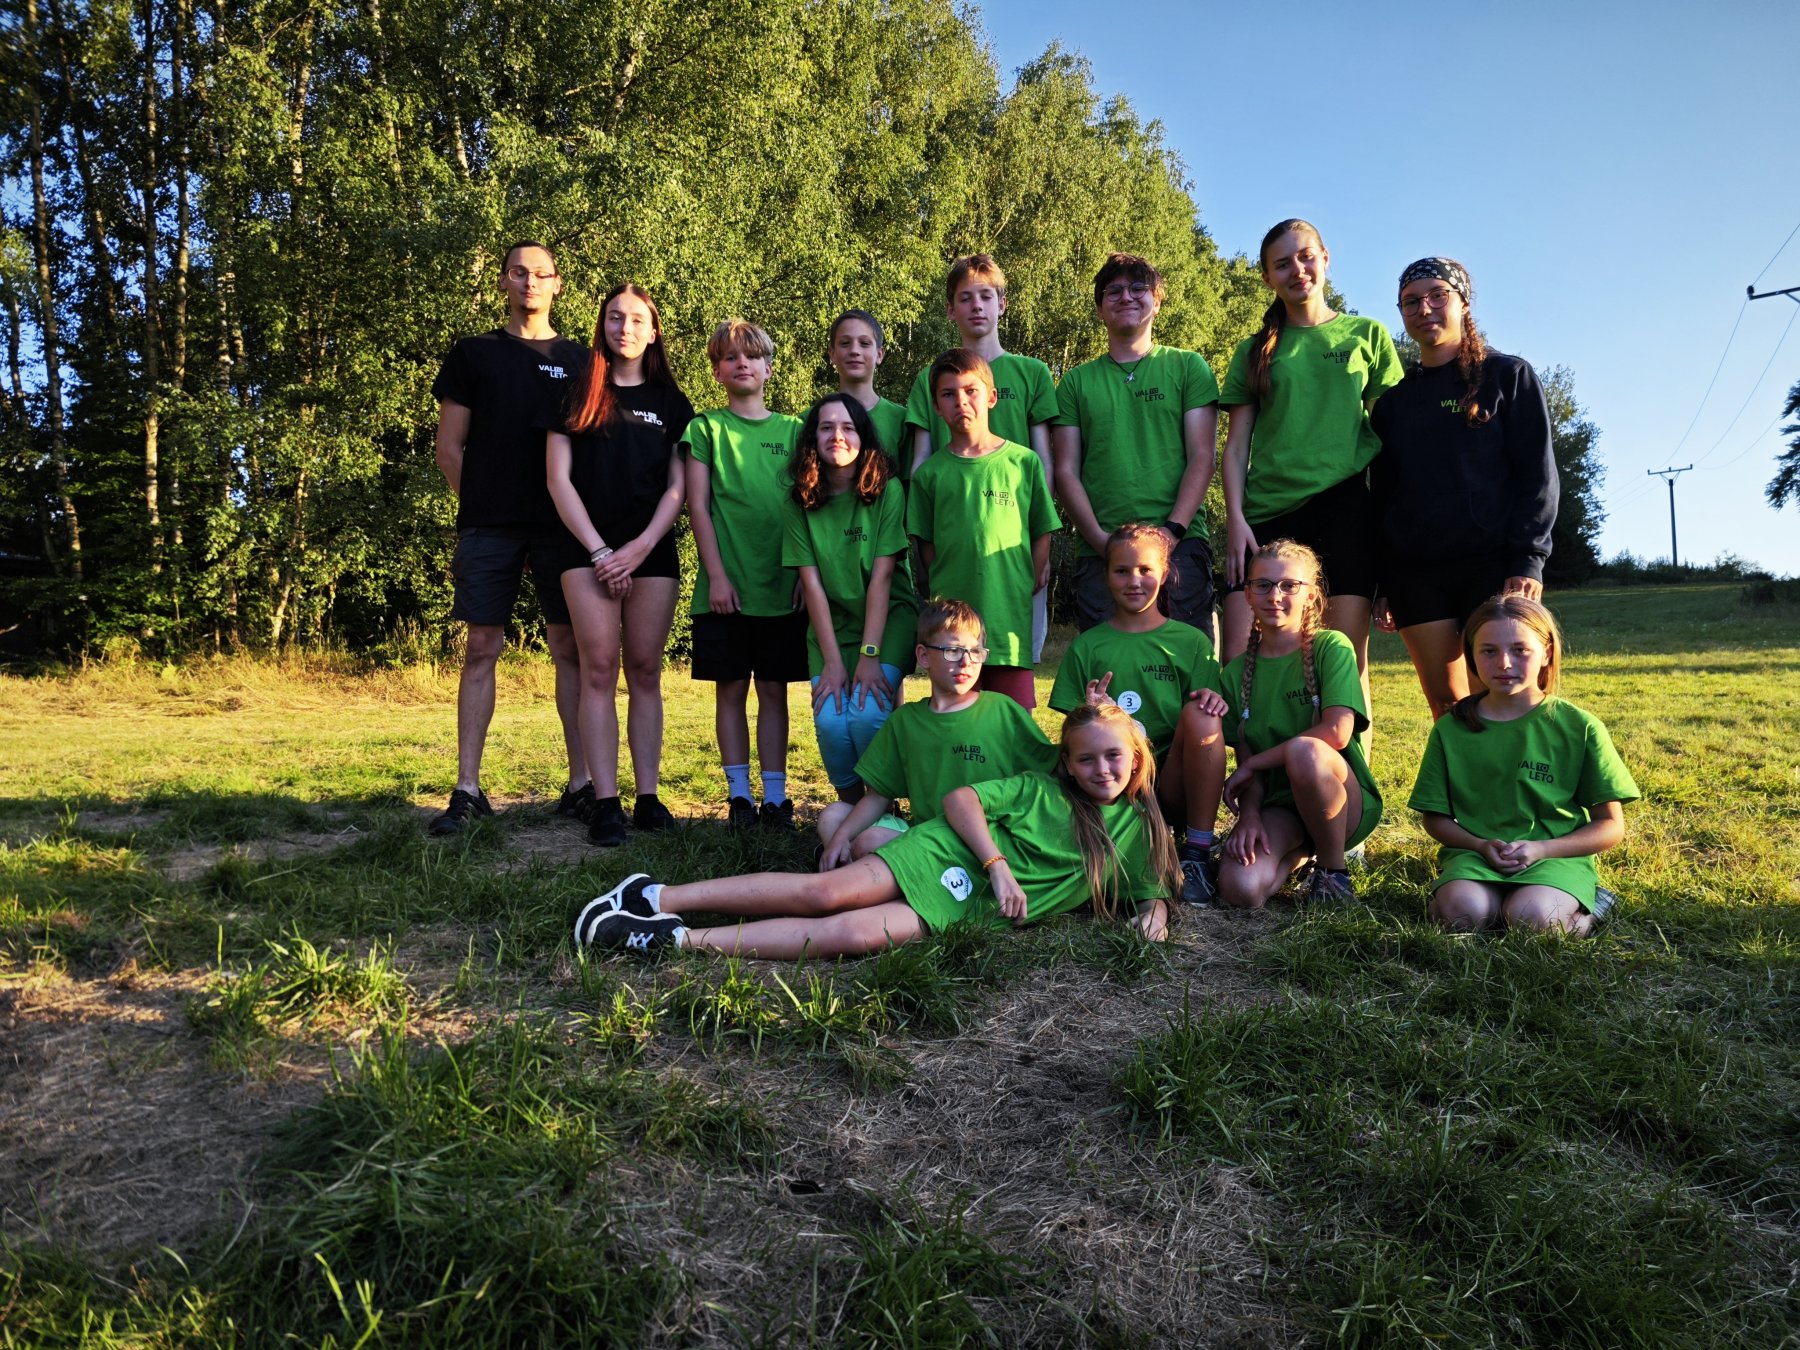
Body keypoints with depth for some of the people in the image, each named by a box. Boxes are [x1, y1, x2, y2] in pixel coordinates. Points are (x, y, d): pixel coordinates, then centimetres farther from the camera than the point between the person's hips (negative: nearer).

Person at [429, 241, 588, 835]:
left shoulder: (579, 361, 13)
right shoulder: (473, 355, 12)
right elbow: (449, 448, 11)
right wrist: (480, 505, 2)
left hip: (561, 525, 0)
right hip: (487, 528, 0)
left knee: (570, 647, 0)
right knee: (481, 648, 0)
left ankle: (582, 782, 7)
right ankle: (468, 791, 4)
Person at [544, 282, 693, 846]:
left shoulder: (670, 402, 13)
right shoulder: (578, 393, 9)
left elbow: (678, 487, 7)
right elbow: (558, 479, 2)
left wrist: (640, 547, -6)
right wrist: (599, 550, -7)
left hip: (652, 551, 1)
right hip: (589, 549, -1)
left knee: (645, 672, 1)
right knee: (599, 670, -7)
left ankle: (648, 798, 4)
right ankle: (604, 803, -7)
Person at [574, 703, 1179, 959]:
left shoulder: (1136, 833, 12)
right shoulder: (1043, 790, 5)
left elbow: (1153, 891, 20)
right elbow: (960, 798, 0)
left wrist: (1155, 913, -5)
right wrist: (998, 864, -13)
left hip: (964, 912, 0)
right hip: (944, 853, 0)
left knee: (851, 934, -26)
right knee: (827, 891, -25)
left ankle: (679, 939, -25)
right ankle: (660, 897, -15)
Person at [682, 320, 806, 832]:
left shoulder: (792, 429, 10)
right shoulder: (705, 428, 5)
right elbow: (698, 506, 0)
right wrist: (716, 575, -8)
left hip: (783, 584, 1)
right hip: (725, 586, -1)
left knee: (774, 689, 5)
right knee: (731, 688, 4)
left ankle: (775, 795, 10)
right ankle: (739, 794, 12)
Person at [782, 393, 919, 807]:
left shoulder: (887, 491, -9)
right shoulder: (799, 503, -2)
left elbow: (882, 576, -13)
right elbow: (811, 583, -6)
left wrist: (869, 655, -19)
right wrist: (832, 661, -13)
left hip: (889, 620, -2)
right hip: (831, 628, 2)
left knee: (867, 714, -24)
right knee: (831, 721, -19)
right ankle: (849, 808, 7)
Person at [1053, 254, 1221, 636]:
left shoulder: (1188, 367, 13)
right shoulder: (1077, 382, 16)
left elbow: (1201, 458, 4)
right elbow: (1066, 472, 9)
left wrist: (1171, 532, -10)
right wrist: (1103, 541, -7)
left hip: (1179, 546, -1)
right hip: (1098, 550, 1)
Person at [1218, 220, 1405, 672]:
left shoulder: (1367, 335, 13)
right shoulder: (1255, 351, 15)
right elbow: (1236, 446, 10)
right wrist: (1235, 519, -3)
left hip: (1347, 503, -1)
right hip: (1268, 508, 1)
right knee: (1238, 653, -9)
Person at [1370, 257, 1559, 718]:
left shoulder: (1508, 376, 6)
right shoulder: (1393, 402, 16)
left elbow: (1537, 474, -1)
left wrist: (1528, 560, -12)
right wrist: (1382, 584, 7)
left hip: (1493, 565, -3)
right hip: (1416, 575, 3)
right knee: (1446, 707, 2)